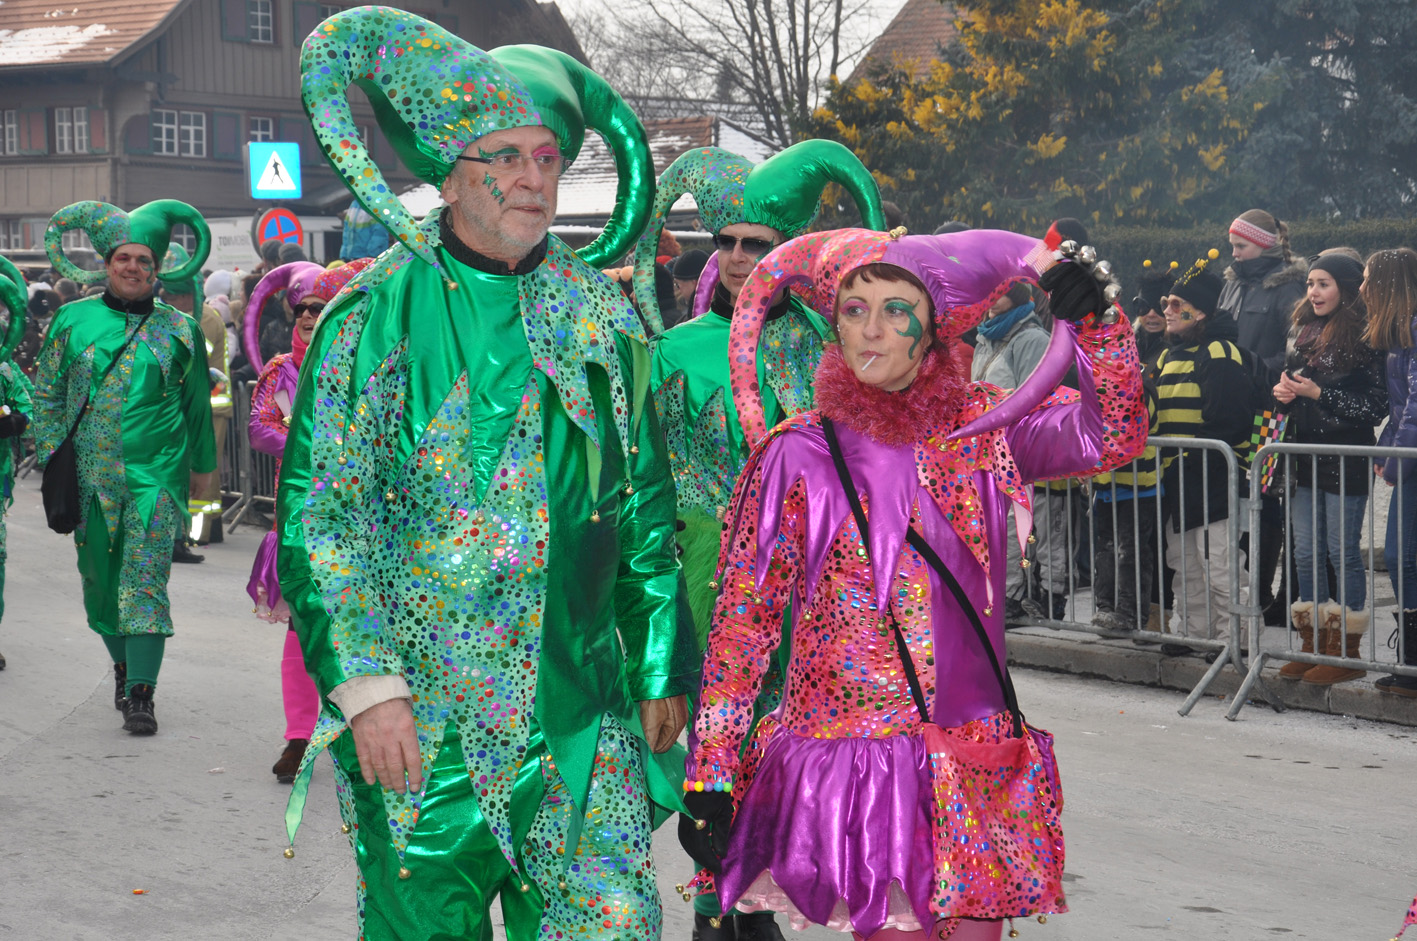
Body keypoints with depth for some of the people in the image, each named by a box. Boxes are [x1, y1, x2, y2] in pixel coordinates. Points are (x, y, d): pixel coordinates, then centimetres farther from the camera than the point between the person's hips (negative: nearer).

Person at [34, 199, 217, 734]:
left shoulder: (179, 329, 4)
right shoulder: (73, 320, 7)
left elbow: (197, 404, 12)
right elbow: (47, 393, 11)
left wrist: (201, 464, 16)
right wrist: (52, 457, 4)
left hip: (156, 474, -2)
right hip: (90, 476, 2)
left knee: (145, 580, -11)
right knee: (100, 579, 11)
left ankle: (139, 695, -13)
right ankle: (124, 665, 33)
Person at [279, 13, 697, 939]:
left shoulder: (602, 316, 9)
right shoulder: (378, 315, -4)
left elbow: (648, 511, 15)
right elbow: (318, 516, -6)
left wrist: (662, 672, 13)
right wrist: (367, 684, -14)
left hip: (582, 711, 3)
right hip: (418, 719, -3)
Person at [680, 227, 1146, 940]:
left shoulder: (981, 430, 5)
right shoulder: (796, 455, -2)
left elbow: (1112, 435, -8)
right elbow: (741, 622, 0)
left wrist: (1093, 319, -22)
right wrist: (709, 779, -3)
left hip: (971, 761, 3)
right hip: (845, 755, -3)